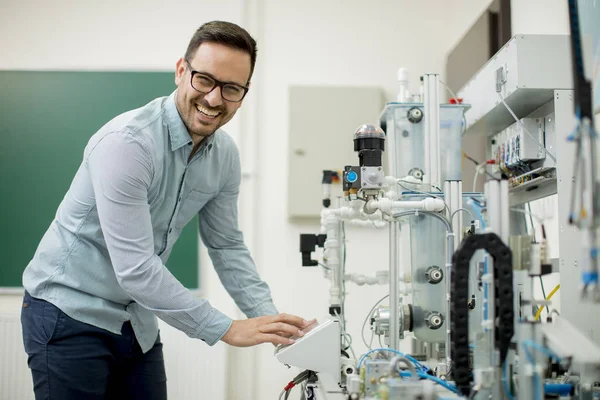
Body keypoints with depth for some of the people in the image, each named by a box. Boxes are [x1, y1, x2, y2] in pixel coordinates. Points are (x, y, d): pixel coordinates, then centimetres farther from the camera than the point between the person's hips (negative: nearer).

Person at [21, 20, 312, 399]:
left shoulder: (225, 155, -3)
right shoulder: (127, 142, -26)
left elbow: (227, 245, 8)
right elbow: (135, 268, -29)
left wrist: (269, 318, -6)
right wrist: (226, 329, -25)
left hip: (137, 322, 7)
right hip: (70, 313, -6)